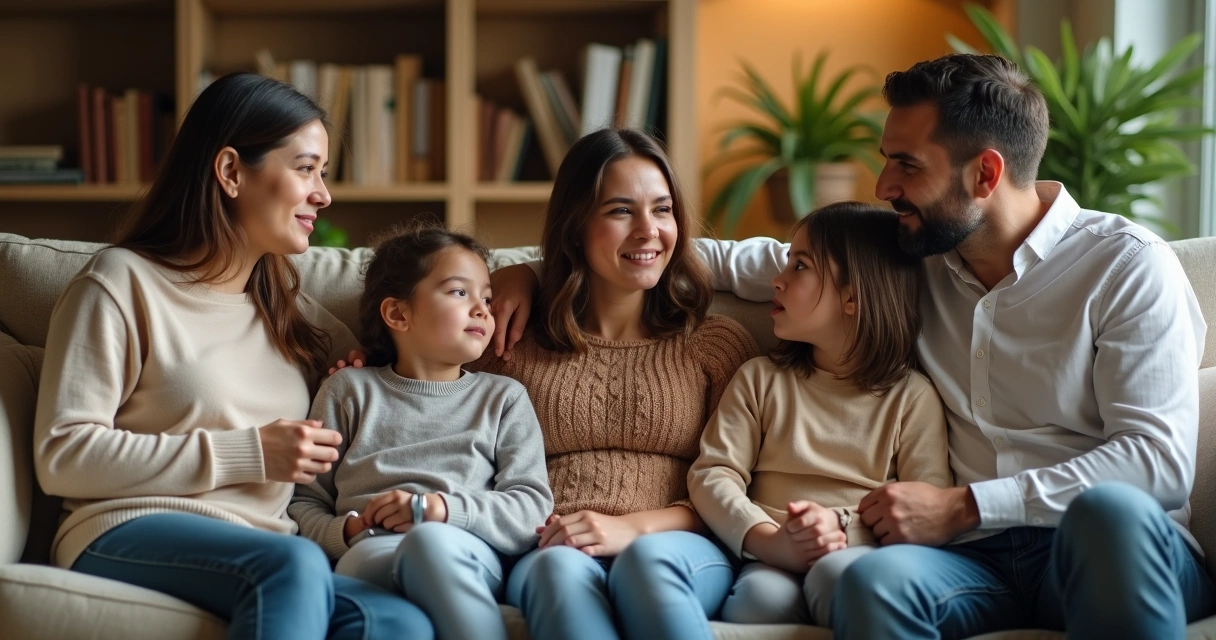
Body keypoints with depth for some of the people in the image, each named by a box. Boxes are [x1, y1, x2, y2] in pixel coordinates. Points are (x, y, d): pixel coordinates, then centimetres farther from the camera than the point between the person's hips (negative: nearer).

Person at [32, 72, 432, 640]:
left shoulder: (286, 307, 25)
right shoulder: (123, 283, 4)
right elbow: (61, 455, -5)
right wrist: (246, 454, -10)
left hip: (263, 555, 5)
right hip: (130, 536, -5)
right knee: (293, 563, -39)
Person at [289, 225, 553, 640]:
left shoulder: (504, 398, 21)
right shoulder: (350, 390, 21)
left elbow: (533, 508, 8)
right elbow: (304, 504, 16)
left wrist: (443, 508, -9)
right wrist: (345, 533, -7)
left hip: (469, 556, 1)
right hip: (370, 557, -1)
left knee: (431, 542, -38)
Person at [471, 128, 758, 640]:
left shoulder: (718, 343, 15)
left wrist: (635, 527, -11)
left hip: (677, 551, 0)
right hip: (546, 558, 1)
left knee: (648, 559, -37)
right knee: (562, 568, -37)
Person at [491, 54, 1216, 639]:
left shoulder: (1127, 265, -2)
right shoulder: (917, 258, 13)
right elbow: (752, 262, 17)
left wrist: (962, 507, -16)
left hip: (1122, 545, -3)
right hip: (978, 560, 3)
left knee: (1109, 509, -39)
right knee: (875, 580, -32)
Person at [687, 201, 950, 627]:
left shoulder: (912, 396, 8)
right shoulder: (760, 379, 15)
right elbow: (712, 474, 4)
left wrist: (845, 527, -19)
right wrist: (769, 541, -16)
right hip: (773, 562, 2)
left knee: (838, 572, -37)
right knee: (761, 595, -35)